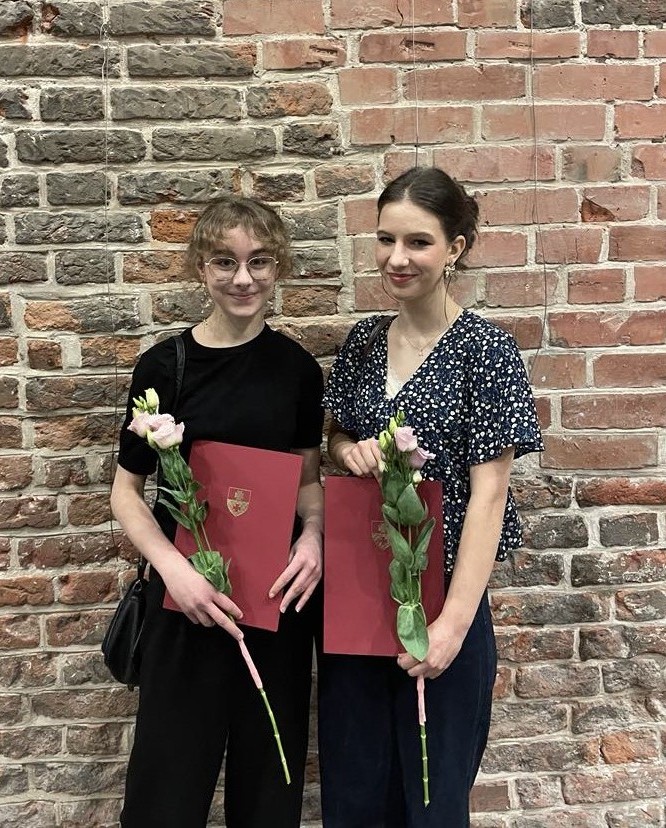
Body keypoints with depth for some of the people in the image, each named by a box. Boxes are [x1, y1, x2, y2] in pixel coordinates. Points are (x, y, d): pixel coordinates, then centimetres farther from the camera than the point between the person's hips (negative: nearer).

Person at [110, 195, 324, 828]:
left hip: (278, 593, 3)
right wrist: (173, 567, -17)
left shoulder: (296, 367, 1)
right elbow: (127, 490, -1)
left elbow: (308, 477, 9)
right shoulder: (164, 365, -6)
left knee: (269, 774, 16)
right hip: (189, 593, -2)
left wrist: (312, 537, -11)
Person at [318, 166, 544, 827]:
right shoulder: (363, 341, 4)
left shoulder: (484, 350, -11)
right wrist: (350, 451, -9)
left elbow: (488, 493, -14)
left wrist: (454, 621, -19)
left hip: (438, 598, -4)